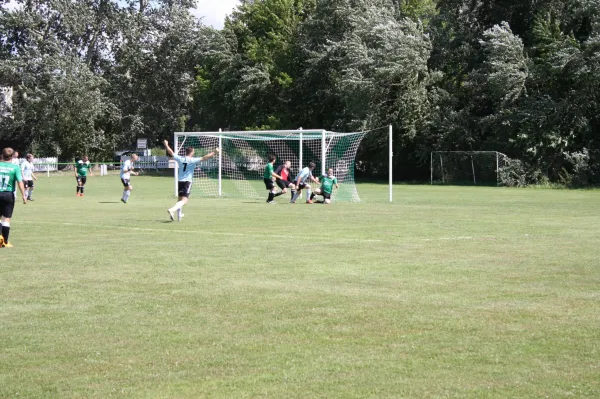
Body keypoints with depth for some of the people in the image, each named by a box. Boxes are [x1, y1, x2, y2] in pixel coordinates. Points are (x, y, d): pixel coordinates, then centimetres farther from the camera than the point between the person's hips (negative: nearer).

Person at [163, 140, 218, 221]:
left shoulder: (180, 159, 2)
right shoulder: (193, 160, -10)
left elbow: (171, 152, 12)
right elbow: (204, 158, -16)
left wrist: (166, 145, 28)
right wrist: (214, 153, -12)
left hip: (180, 181, 6)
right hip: (187, 182, -6)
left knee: (180, 199, 21)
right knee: (184, 200, -10)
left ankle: (179, 215, 30)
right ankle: (172, 210, -32)